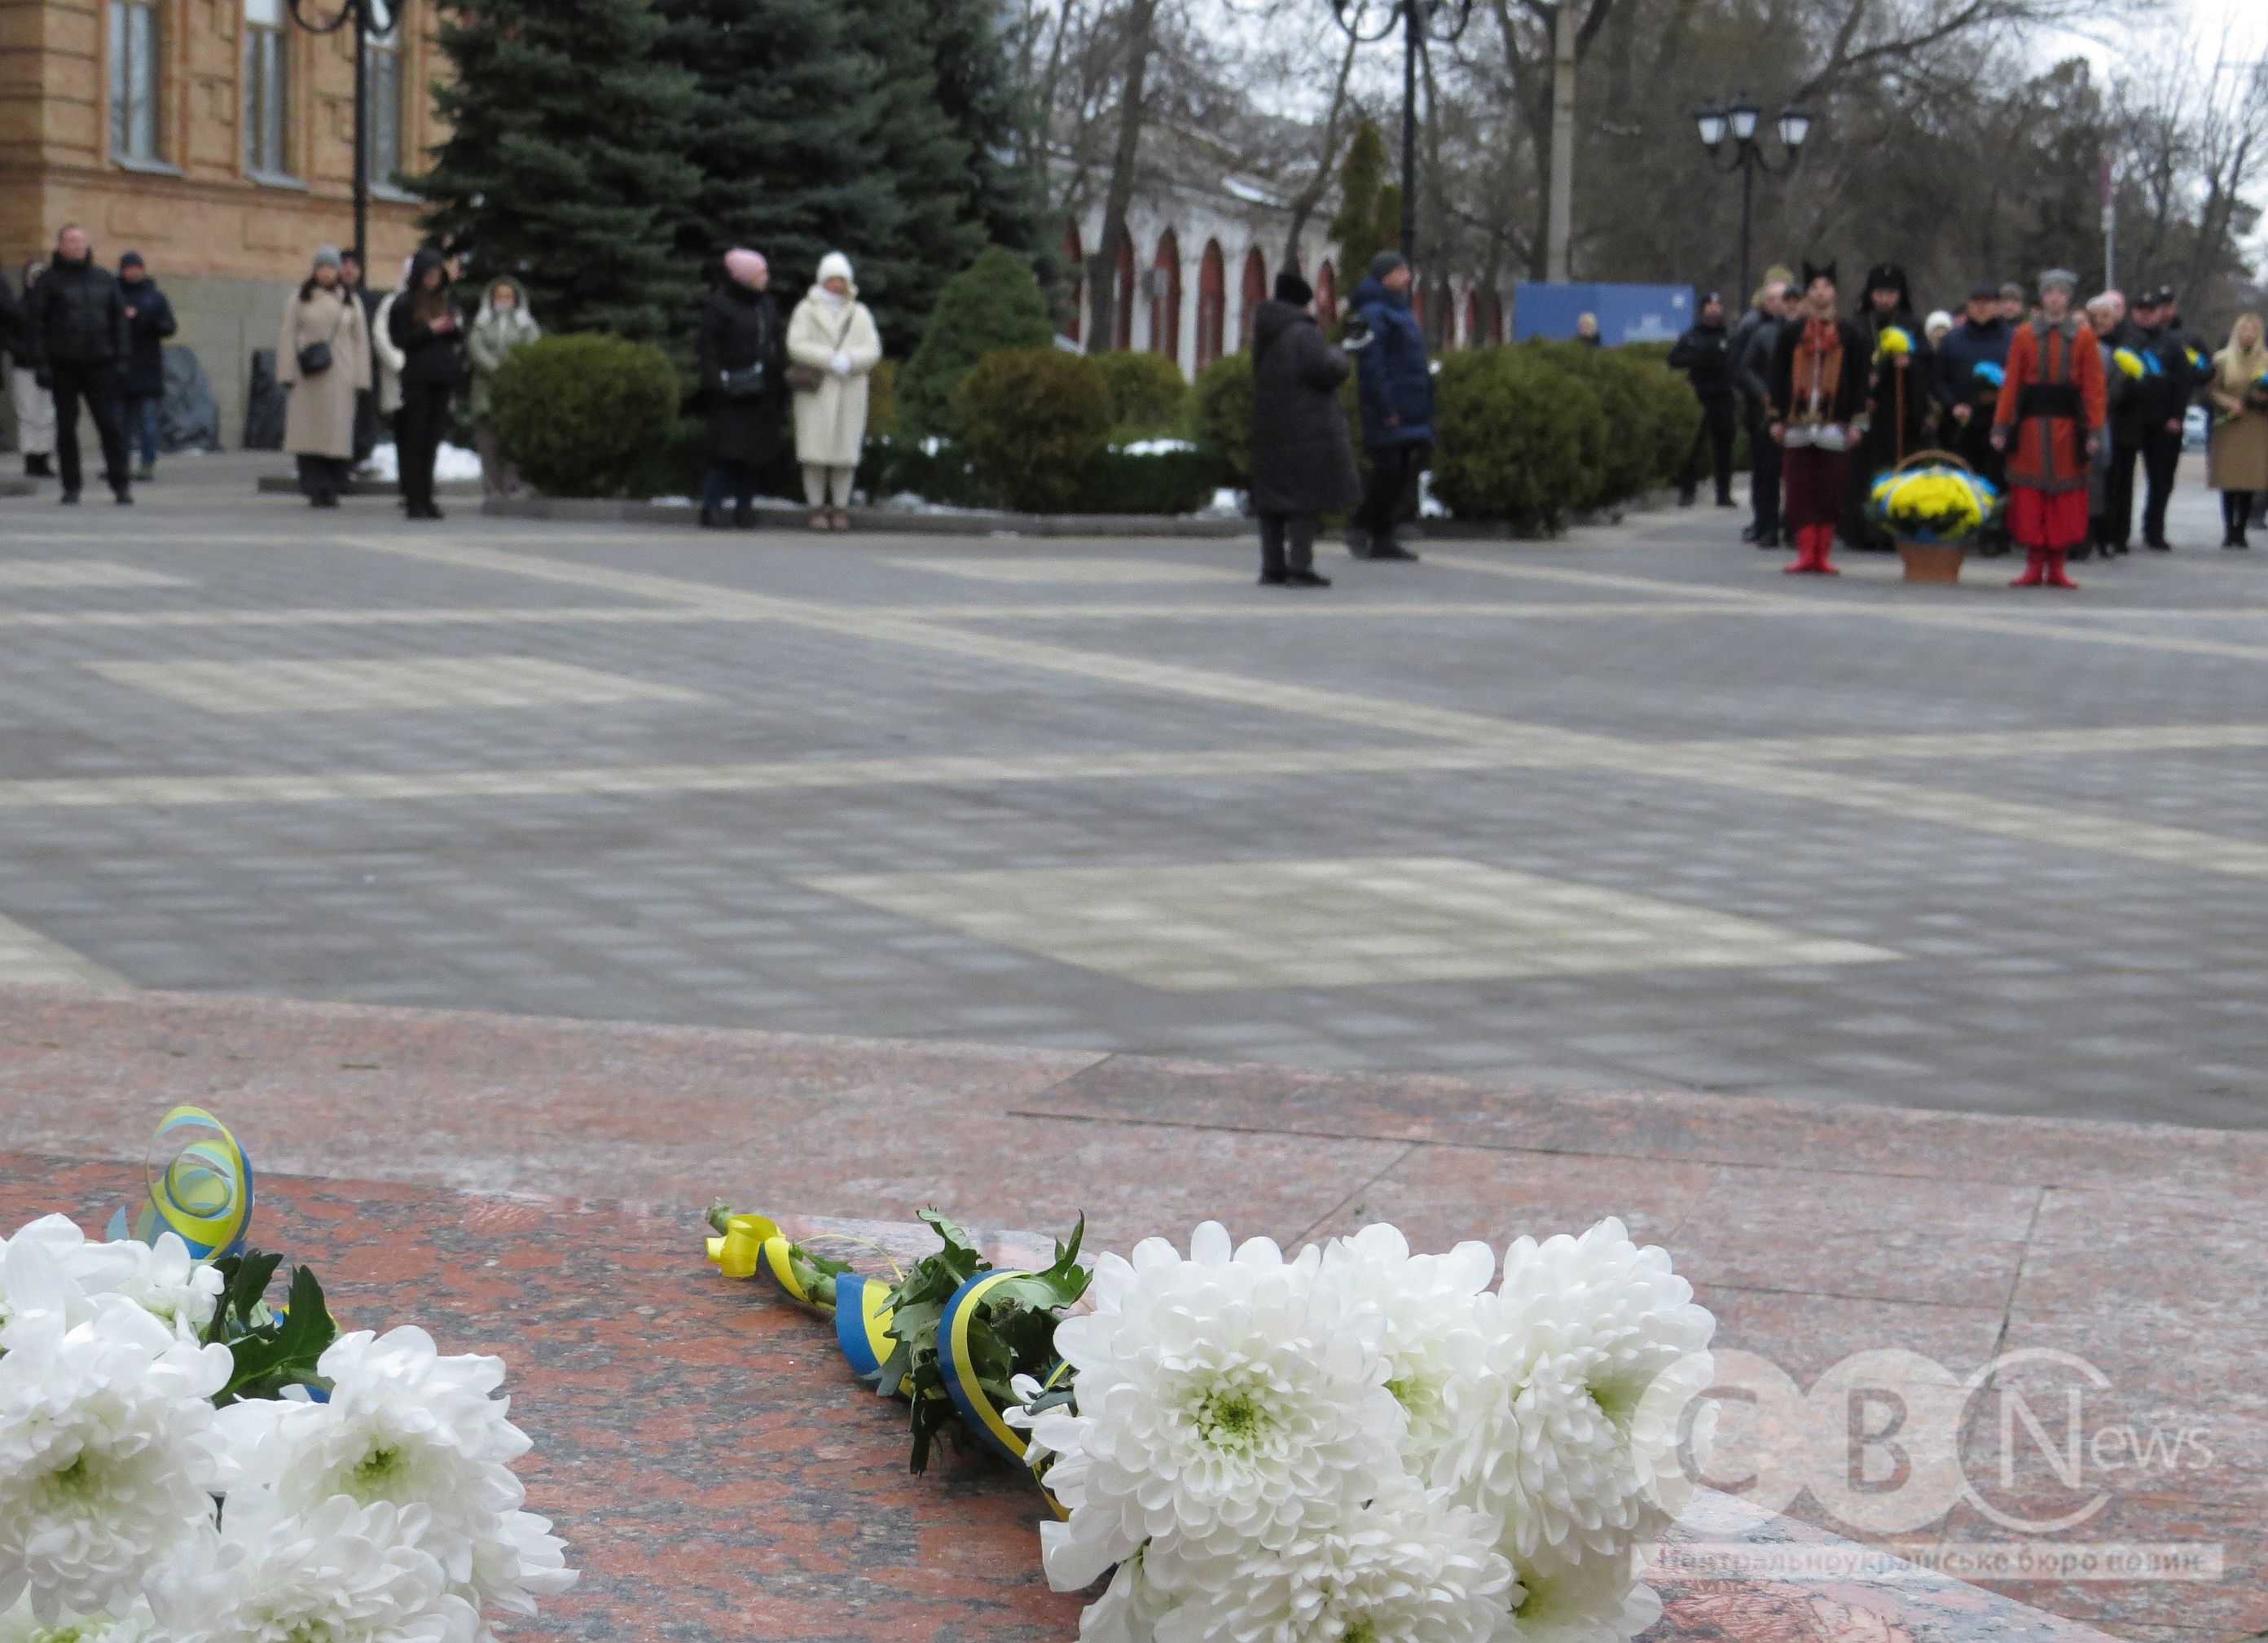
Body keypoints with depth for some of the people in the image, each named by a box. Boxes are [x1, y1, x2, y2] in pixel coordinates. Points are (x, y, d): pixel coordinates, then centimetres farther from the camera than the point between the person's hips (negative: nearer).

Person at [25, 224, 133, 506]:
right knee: (66, 428, 3)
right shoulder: (50, 281, 2)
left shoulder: (106, 280, 10)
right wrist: (41, 364, -9)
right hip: (64, 366, -1)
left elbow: (119, 322, 10)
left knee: (111, 425, -4)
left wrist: (120, 361, 2)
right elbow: (38, 325, -2)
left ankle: (121, 485, 0)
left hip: (100, 365, 1)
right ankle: (71, 488, 9)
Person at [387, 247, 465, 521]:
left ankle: (425, 498, 8)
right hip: (417, 378, -5)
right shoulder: (404, 303, 0)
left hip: (443, 378, 5)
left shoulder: (444, 302, 15)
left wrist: (455, 328, -4)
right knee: (415, 440, -4)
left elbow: (458, 340, 18)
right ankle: (415, 501, -4)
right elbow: (400, 339, -6)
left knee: (433, 440, 4)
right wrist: (430, 329, -13)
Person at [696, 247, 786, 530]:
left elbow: (779, 344, 17)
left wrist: (781, 382, 9)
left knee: (757, 450, 4)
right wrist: (716, 384, -17)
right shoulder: (718, 305, -5)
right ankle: (712, 506, -8)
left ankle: (745, 507, 11)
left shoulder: (766, 305, 15)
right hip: (732, 392, -6)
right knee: (728, 447, -11)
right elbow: (708, 348, -9)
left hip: (762, 392, 6)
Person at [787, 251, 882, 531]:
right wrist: (831, 359, -19)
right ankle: (817, 510, 2)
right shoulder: (806, 310, 5)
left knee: (845, 451, -1)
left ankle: (840, 509, 7)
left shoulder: (860, 314, 11)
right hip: (815, 392, -2)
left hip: (849, 392, 2)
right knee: (815, 450, -4)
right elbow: (797, 345, -8)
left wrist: (849, 361, -19)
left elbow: (872, 351, 1)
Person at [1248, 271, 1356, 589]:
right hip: (1306, 428, -8)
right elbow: (1325, 370, -22)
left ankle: (1272, 567, 10)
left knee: (1272, 497, 9)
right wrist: (1338, 356, 1)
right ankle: (1299, 566, -11)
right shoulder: (1302, 332, -14)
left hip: (1270, 428, 8)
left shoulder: (1265, 335, 12)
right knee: (1304, 496, -6)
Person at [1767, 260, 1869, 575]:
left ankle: (1823, 555, 7)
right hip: (1798, 423, 0)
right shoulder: (1791, 332, 8)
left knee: (1831, 491, 0)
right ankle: (1806, 554, -1)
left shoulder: (1851, 333, 7)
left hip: (1835, 425, 0)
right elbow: (1778, 376, 8)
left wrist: (1857, 421, 0)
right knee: (1801, 490, -3)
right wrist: (1778, 419, 2)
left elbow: (1860, 379, 6)